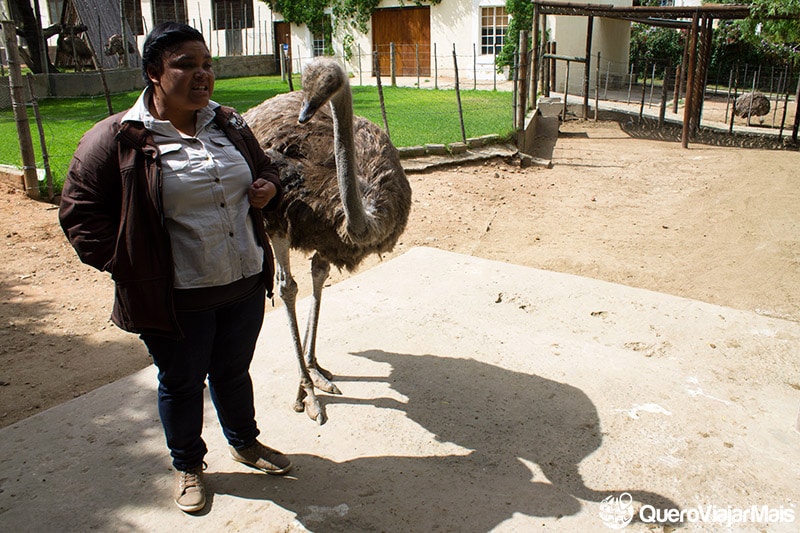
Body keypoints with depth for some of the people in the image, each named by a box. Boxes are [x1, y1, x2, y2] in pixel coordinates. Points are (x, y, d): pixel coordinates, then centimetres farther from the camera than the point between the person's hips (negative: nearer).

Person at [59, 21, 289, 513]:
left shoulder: (229, 125, 5)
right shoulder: (118, 139, -12)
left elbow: (265, 167, 21)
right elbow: (80, 213, -8)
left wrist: (269, 187, -2)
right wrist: (128, 265, -13)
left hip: (246, 283, 5)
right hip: (177, 298, -4)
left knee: (234, 371, 23)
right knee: (182, 382, 15)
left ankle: (245, 442, 48)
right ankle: (188, 466, 41)